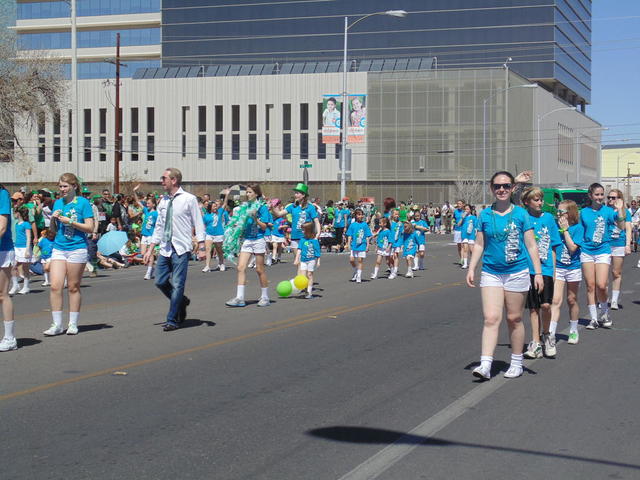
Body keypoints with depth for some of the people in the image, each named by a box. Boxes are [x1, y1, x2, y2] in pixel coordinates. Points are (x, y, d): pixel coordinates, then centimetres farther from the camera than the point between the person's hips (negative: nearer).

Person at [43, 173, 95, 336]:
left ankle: (73, 324, 14)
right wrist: (53, 219, -2)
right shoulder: (58, 203, 12)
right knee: (55, 286, -6)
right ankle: (57, 325, 0)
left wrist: (70, 222, -14)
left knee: (73, 287, 3)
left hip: (77, 249, -4)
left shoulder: (83, 203, -3)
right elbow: (53, 229, 18)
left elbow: (90, 228, -8)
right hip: (59, 248, 4)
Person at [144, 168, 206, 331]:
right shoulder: (163, 201, 11)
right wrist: (150, 250, 13)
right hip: (165, 249, 6)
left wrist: (201, 247, -11)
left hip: (181, 249, -6)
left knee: (177, 285, -5)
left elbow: (198, 224, -4)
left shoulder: (189, 199, -4)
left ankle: (172, 320, 4)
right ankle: (182, 301, 30)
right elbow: (158, 227, 16)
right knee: (160, 282, 6)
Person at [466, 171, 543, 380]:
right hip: (491, 273, 1)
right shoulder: (485, 215, 5)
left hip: (517, 273, -1)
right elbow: (479, 245, 9)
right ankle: (485, 365, -11)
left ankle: (516, 363, 22)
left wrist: (538, 272, -3)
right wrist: (471, 269, 1)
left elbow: (531, 245, 1)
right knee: (491, 318, -8)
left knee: (514, 319, 8)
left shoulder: (521, 214, 0)